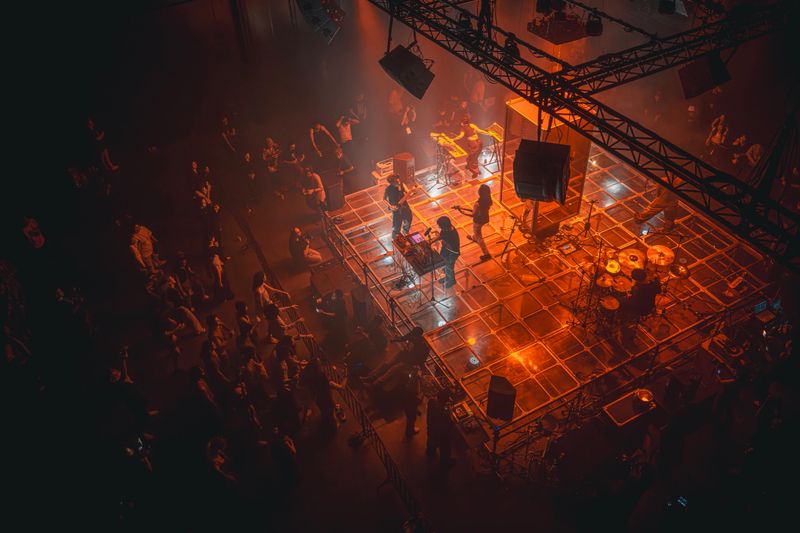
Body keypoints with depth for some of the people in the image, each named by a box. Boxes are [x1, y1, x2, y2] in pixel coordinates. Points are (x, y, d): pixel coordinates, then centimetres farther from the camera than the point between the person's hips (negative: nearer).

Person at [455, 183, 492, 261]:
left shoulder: (478, 203, -37)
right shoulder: (488, 199, -16)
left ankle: (486, 254, 22)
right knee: (477, 231, 38)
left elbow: (473, 214, -25)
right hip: (485, 218, 7)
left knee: (479, 237, 14)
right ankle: (473, 237, 70)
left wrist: (462, 211, -14)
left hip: (478, 220, -7)